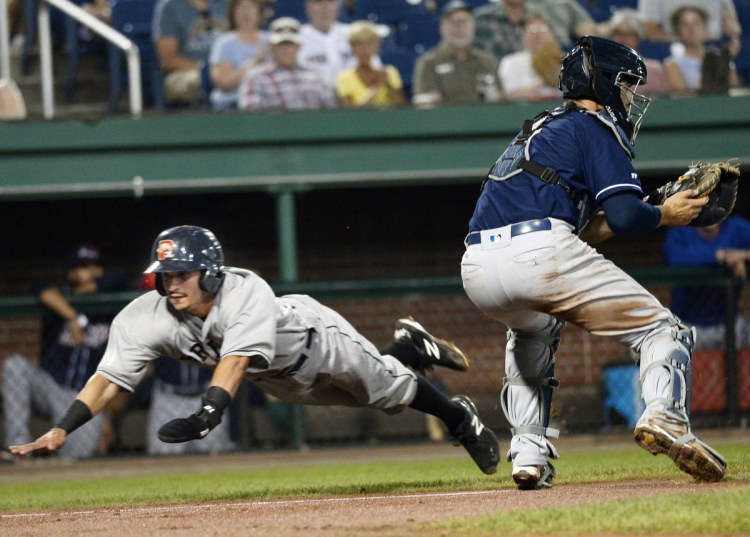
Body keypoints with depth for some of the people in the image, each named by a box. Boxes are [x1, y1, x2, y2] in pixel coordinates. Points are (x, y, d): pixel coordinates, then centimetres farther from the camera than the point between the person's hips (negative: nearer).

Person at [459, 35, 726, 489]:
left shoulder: (540, 130, 33)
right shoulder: (595, 127, 9)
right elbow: (626, 214, -4)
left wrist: (611, 223, 28)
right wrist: (665, 216, 14)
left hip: (477, 269, 7)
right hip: (539, 254, -7)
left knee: (533, 329, 40)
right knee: (663, 329, 3)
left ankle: (530, 455, 24)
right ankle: (665, 417, -27)